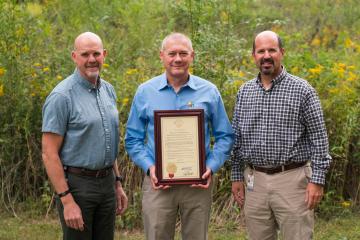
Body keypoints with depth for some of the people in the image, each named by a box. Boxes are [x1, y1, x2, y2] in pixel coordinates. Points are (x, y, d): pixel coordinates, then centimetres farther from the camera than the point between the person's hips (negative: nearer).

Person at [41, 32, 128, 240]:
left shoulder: (108, 90, 10)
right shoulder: (62, 96, -12)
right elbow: (49, 154, -15)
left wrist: (118, 184, 16)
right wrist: (67, 201, -19)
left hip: (107, 183, 7)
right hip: (76, 185, -7)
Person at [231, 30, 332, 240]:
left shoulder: (302, 90, -4)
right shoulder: (244, 92, 9)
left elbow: (319, 138, -6)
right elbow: (237, 138, 14)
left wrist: (317, 180, -11)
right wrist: (236, 177, 10)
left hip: (292, 179, -4)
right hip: (255, 181, 4)